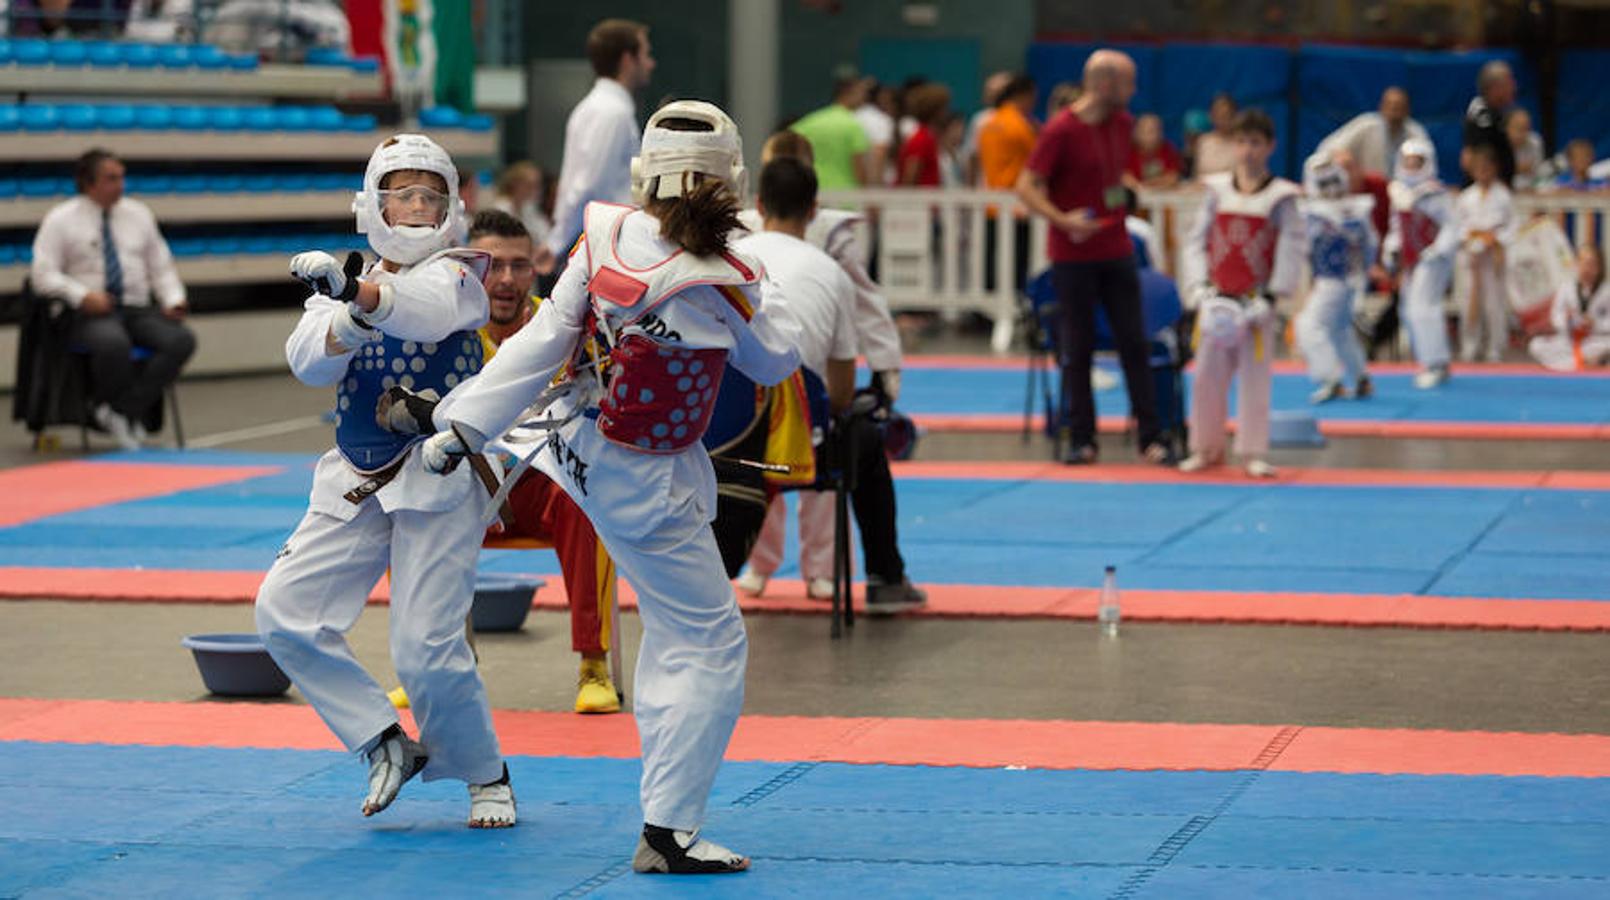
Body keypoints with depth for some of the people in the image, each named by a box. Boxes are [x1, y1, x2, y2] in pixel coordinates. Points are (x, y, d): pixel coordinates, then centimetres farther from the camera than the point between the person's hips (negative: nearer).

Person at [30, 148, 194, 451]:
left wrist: (174, 299, -2)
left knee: (181, 340, -27)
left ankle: (125, 411, -23)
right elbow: (43, 274, -4)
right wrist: (82, 296, -19)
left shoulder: (138, 214, 16)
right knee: (113, 343, -40)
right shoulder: (61, 220, 3)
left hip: (139, 309, 5)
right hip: (91, 313, -5)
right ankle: (131, 417, -16)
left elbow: (161, 266, 18)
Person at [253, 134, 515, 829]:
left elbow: (431, 304, -29)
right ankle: (387, 743, 8)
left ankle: (485, 774, 14)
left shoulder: (457, 274, -4)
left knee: (426, 649, -11)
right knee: (284, 612, -6)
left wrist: (359, 293, -49)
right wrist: (350, 318, -31)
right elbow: (309, 361, -9)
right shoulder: (343, 282, 9)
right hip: (356, 483, 5)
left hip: (438, 477, -5)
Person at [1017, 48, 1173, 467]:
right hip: (1073, 256, -5)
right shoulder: (1061, 131, -14)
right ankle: (1081, 440, 10)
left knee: (1134, 345, 3)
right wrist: (1062, 219, -25)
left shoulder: (1122, 124, 6)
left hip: (1117, 253, 5)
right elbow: (1027, 187, -14)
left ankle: (1151, 438, 4)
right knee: (1077, 349, 2)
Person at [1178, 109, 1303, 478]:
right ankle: (1206, 448, 19)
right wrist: (1201, 288, -8)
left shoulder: (1281, 198, -5)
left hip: (1255, 301, -3)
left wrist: (1270, 298, -14)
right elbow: (1197, 241, 3)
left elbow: (1291, 252, -8)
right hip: (1218, 300, 3)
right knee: (1207, 376, 7)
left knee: (1254, 379, 1)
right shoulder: (1217, 191, 4)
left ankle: (1253, 452, 9)